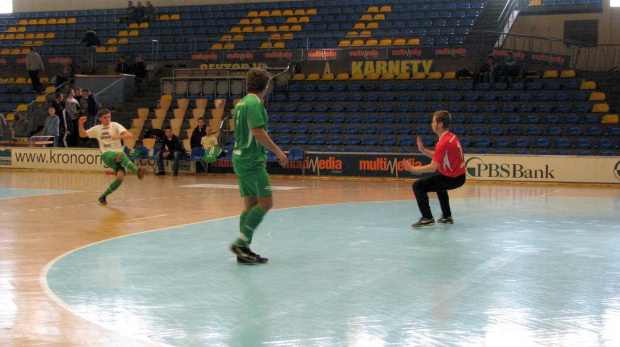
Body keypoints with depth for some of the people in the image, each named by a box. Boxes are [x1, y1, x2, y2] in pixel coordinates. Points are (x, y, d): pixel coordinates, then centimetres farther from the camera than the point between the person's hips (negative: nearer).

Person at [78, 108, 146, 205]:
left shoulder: (115, 126, 6)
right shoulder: (97, 129, 16)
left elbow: (130, 135, -8)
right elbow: (82, 135, 27)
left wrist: (118, 137, -26)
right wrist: (81, 124, 9)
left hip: (119, 157, 1)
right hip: (106, 155, -1)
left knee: (121, 177, -24)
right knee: (121, 154, -36)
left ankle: (103, 196, -5)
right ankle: (137, 171, -60)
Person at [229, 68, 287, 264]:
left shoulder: (241, 103, 16)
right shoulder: (255, 103, -13)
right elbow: (258, 132, -21)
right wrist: (278, 151, -16)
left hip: (240, 158, 10)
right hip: (252, 161, -10)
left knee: (250, 204, 9)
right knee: (265, 202, -8)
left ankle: (244, 250, 8)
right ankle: (240, 242, -12)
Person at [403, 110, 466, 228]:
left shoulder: (444, 143, -22)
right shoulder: (452, 137, 7)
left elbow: (433, 167, -26)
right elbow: (438, 157, 15)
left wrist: (413, 169, -21)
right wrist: (423, 150, 4)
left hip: (452, 178, -10)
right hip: (459, 175, 10)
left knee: (418, 186, -10)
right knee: (439, 183, 40)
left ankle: (427, 218, -12)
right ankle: (447, 216, 39)